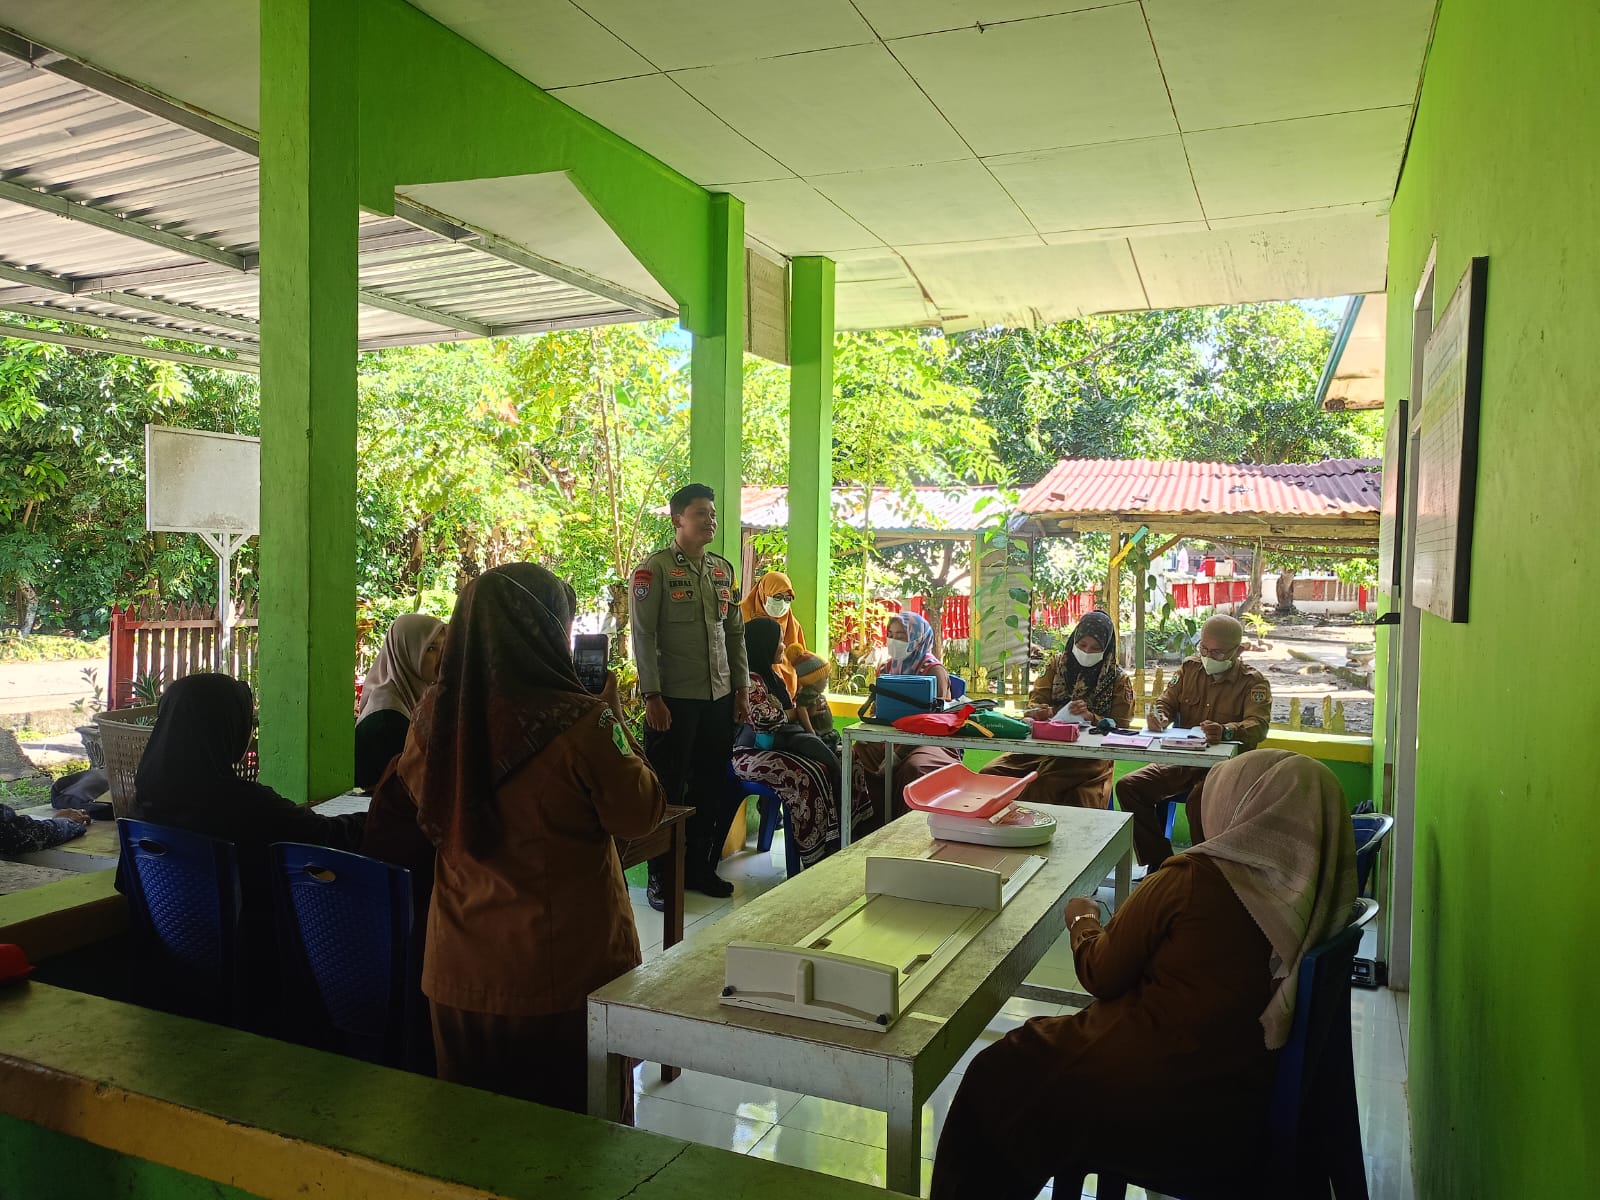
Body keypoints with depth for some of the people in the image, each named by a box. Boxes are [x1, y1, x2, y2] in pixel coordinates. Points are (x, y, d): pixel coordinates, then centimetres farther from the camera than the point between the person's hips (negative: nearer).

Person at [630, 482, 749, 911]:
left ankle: (699, 867, 26)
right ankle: (660, 876, 15)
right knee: (668, 790, 2)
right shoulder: (655, 569, -8)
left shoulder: (723, 569, 11)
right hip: (674, 699, -6)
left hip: (719, 698, 6)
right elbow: (643, 636, -11)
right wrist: (652, 697, -16)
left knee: (711, 786, 12)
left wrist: (741, 689, 11)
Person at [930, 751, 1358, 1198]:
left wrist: (1083, 920, 8)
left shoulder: (1192, 879, -22)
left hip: (1151, 1102, -6)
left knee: (993, 1078, 18)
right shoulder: (1322, 896, -6)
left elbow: (1100, 976, -10)